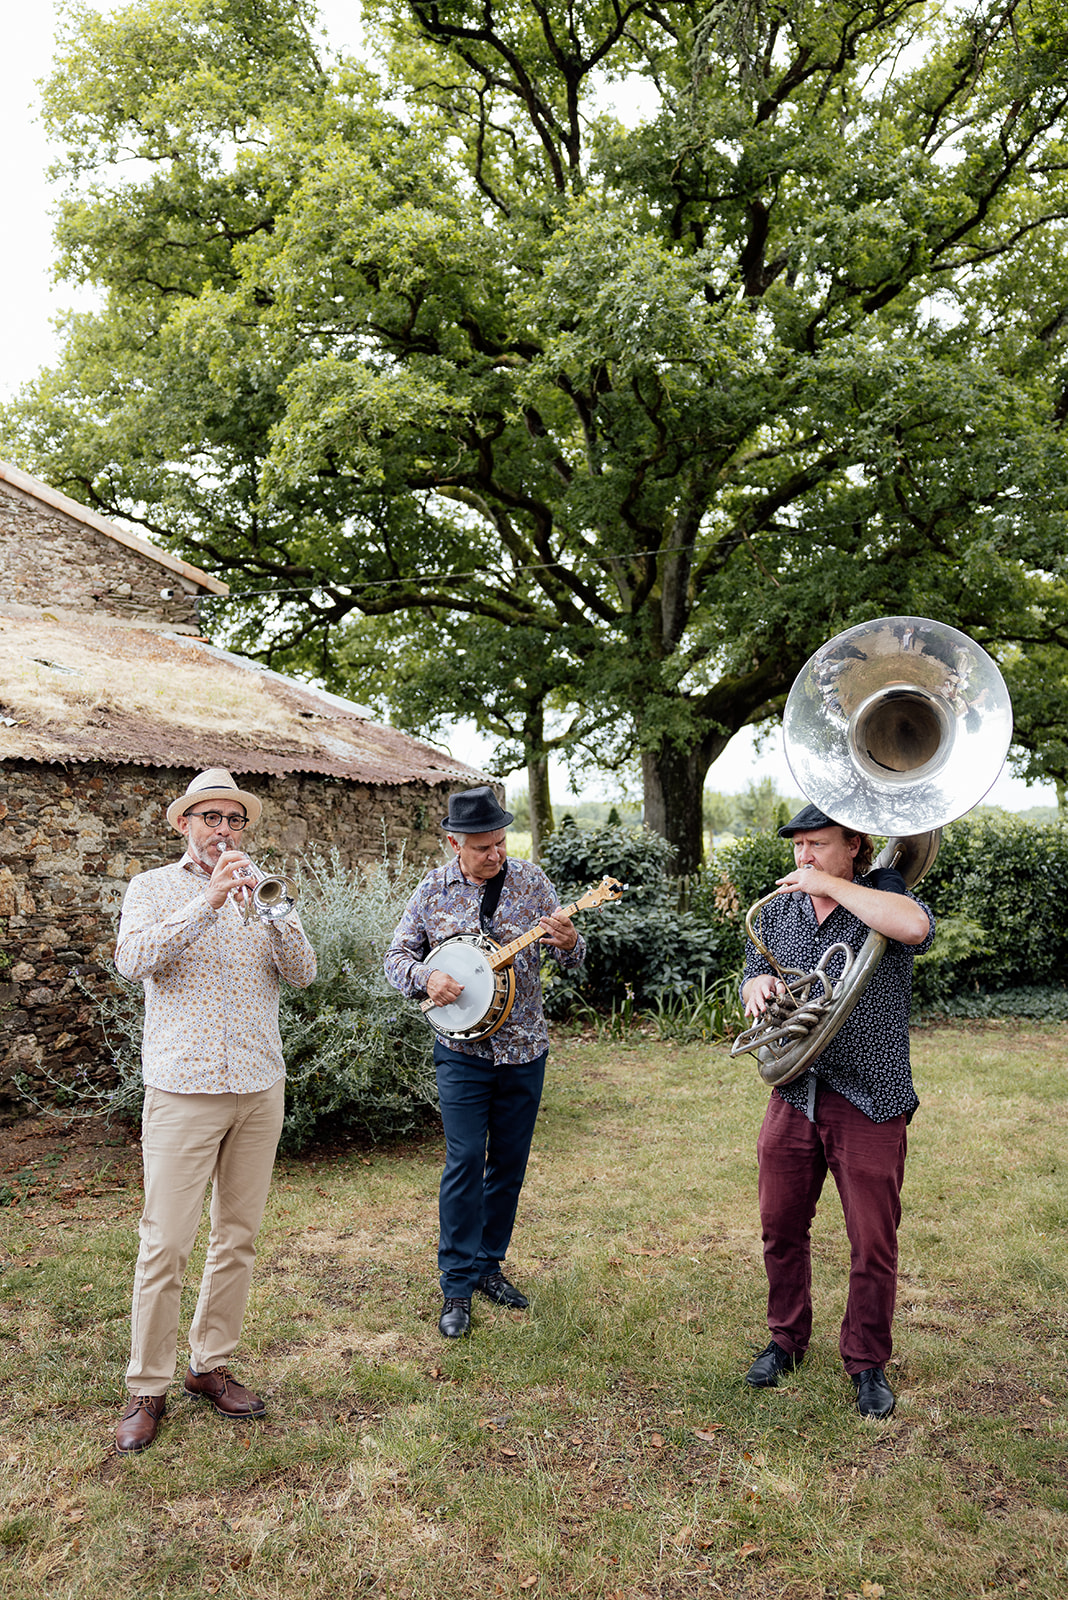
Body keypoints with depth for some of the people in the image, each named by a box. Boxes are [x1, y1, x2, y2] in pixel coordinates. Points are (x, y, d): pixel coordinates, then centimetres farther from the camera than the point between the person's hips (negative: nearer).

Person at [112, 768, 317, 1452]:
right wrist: (210, 900, -22)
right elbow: (134, 959, -14)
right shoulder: (154, 887, 5)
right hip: (183, 1087, -3)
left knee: (239, 1235, 11)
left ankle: (213, 1364, 26)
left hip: (260, 1087, 4)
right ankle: (148, 1387, 14)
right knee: (166, 1243, -2)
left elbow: (302, 972, 1)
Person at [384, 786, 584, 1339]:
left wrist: (569, 943, -22)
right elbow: (398, 955, 4)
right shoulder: (433, 890, -2)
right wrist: (425, 978, -17)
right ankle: (457, 1286, 7)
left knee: (509, 1163, 11)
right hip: (462, 1049, -2)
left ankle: (488, 1263, 28)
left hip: (524, 1049, 2)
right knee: (465, 1161, -5)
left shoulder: (531, 880, -1)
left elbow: (571, 957, 1)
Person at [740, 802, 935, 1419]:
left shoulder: (884, 895, -7)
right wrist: (757, 983, -10)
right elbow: (755, 977, 16)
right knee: (782, 1227, 13)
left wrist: (831, 885, -23)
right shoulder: (780, 908, 8)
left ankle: (868, 1363, 25)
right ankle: (787, 1339, 34)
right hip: (793, 1095, 4)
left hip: (869, 1102, -4)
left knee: (874, 1242, 5)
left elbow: (916, 928, -30)